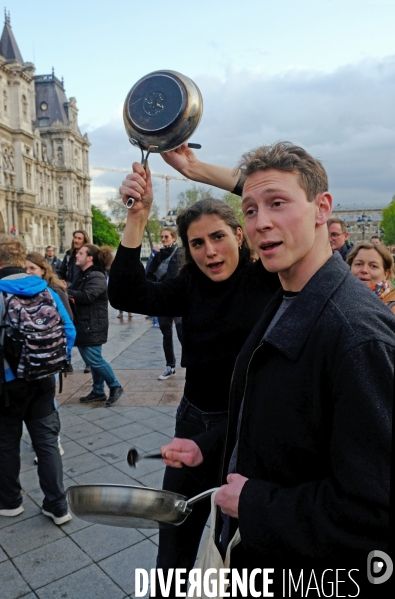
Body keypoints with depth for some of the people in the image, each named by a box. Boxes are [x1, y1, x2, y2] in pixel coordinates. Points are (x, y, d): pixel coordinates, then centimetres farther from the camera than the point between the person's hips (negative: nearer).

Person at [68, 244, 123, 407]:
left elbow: (86, 296, -27)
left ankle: (115, 387, 10)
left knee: (94, 359, -6)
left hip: (92, 327, -9)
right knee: (92, 359, 14)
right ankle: (98, 391, 24)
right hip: (82, 325, 9)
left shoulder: (97, 277, -15)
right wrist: (67, 292, -12)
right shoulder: (82, 275, 16)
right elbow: (75, 295, 11)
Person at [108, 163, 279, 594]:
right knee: (176, 529, 24)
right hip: (197, 420, 4)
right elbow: (127, 295, -14)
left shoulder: (268, 278, -11)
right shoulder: (189, 288, -1)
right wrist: (138, 216, -25)